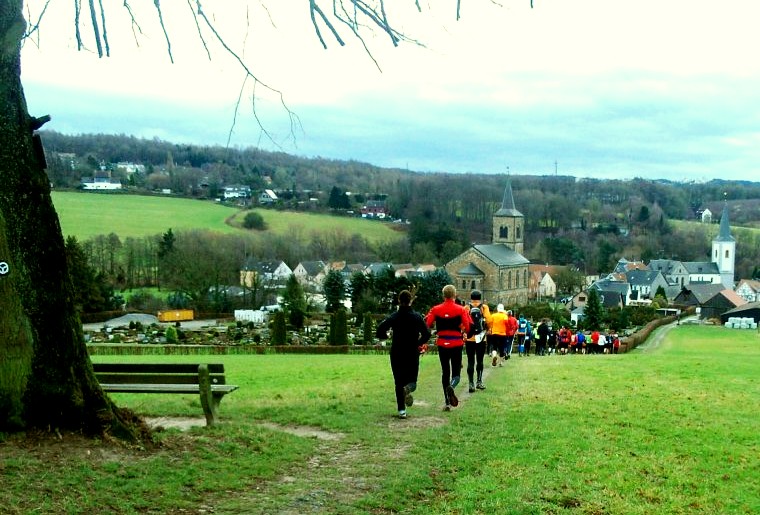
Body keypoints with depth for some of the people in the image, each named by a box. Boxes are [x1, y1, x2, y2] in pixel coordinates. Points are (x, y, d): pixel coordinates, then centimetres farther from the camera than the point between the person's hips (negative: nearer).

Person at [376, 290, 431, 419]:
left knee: (399, 382, 8)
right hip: (413, 354, 0)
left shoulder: (393, 317, -4)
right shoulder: (417, 316, -2)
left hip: (397, 354, 0)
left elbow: (379, 331, -12)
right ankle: (409, 387, -24)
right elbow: (427, 334, -6)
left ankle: (401, 410, 2)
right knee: (412, 379, 12)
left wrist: (385, 336, 10)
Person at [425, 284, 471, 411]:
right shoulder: (461, 310, -4)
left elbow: (426, 325, -6)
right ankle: (452, 386, -29)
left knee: (445, 372, 13)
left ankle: (447, 403, 11)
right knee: (456, 372, 7)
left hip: (442, 343, 2)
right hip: (456, 343, -2)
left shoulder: (435, 309, -1)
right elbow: (468, 327, -11)